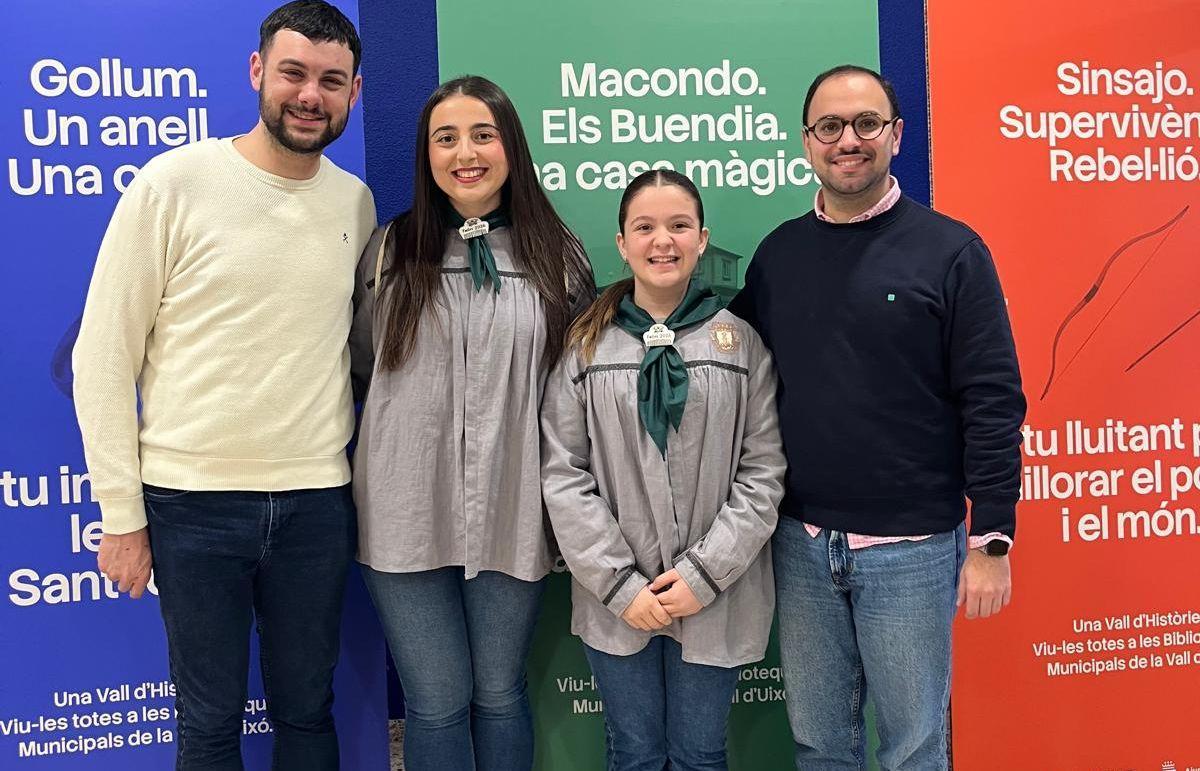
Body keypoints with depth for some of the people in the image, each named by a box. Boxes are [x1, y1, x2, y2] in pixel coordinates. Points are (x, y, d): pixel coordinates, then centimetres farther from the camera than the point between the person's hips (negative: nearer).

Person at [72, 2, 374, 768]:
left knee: (307, 710, 15)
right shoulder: (172, 182, -7)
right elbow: (103, 358, -5)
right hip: (192, 502, -3)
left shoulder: (356, 201, 5)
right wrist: (122, 513, -5)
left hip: (316, 502, 3)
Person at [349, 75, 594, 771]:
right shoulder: (390, 252, 3)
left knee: (499, 693, 15)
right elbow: (360, 370, 12)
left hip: (513, 514, 0)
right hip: (407, 513, 0)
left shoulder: (559, 258, 3)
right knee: (437, 702, 9)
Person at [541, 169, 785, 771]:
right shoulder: (587, 346, 0)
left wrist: (704, 574, -11)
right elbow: (563, 475, -4)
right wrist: (619, 583, -9)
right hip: (615, 601, 1)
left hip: (716, 599, 0)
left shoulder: (740, 342, -1)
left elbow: (763, 473, -4)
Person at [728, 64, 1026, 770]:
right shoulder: (779, 253, 5)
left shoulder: (949, 250, -6)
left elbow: (992, 404, -8)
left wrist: (992, 539, -10)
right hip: (802, 543, 4)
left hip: (912, 546, -3)